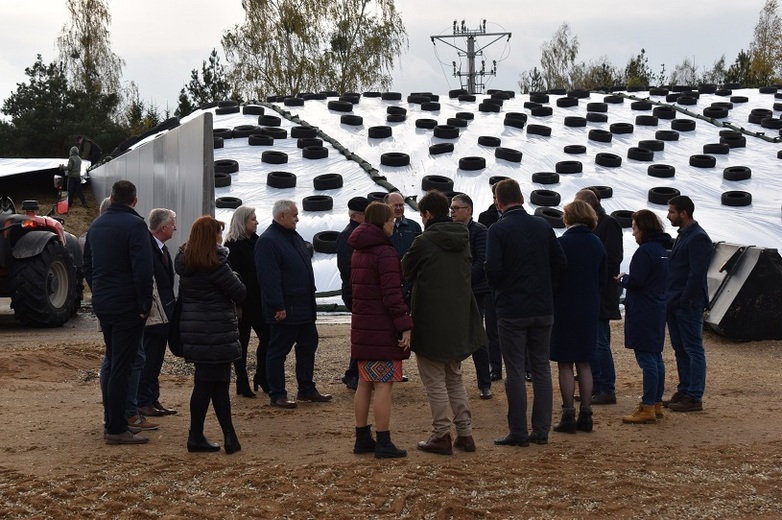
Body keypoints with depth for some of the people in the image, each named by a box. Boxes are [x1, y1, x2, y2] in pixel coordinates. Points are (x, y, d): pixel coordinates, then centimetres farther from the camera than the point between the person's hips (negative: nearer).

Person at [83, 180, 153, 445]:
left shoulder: (96, 225, 12)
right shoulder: (134, 225, -13)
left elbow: (87, 266, 18)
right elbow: (142, 269, -20)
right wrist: (145, 303, -12)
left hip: (102, 304, 8)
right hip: (127, 305, -8)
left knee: (112, 363, 16)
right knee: (121, 366, -5)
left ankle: (113, 421, 21)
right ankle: (116, 429, -5)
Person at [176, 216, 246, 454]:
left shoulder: (185, 262, 7)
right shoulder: (215, 264, -17)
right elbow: (239, 292, -14)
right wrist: (234, 278, 8)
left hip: (192, 330, 8)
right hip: (215, 332, -8)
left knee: (219, 383, 11)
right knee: (206, 383, 0)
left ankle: (230, 436, 12)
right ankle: (196, 437, 4)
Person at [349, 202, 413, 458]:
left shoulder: (358, 252, 15)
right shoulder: (385, 252, -15)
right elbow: (392, 294, -20)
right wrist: (405, 325, -18)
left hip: (362, 328, 9)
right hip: (382, 329, -9)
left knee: (365, 383, 13)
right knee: (384, 385, -6)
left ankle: (362, 438, 18)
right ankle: (383, 443, -5)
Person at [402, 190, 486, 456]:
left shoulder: (424, 242, -14)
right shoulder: (463, 240, 5)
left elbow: (405, 272, -2)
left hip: (431, 322, -6)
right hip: (460, 321, 7)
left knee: (434, 381, 2)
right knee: (455, 378, 18)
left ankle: (441, 436, 3)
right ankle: (465, 433, 16)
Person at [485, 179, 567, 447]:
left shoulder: (498, 230, -10)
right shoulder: (543, 226, 5)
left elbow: (492, 268, -18)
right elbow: (560, 262, 7)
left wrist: (499, 288, 2)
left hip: (511, 311, -4)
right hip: (543, 308, 4)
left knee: (515, 371, 1)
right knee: (541, 367, 11)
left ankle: (518, 432, 3)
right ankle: (541, 430, 13)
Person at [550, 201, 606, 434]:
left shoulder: (562, 243, -14)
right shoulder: (597, 244, 4)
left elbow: (554, 279, -12)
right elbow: (602, 280, 10)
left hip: (565, 310, -5)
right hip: (590, 310, 5)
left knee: (565, 364, 0)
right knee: (584, 364, 11)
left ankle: (568, 416, 0)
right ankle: (586, 416, 12)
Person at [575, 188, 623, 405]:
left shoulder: (608, 223, -9)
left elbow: (613, 258, -15)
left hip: (600, 293, -9)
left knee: (599, 342, -9)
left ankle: (607, 390, -6)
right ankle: (594, 387, 18)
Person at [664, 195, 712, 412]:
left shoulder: (698, 239, -15)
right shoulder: (683, 235, 17)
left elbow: (697, 275, -20)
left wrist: (683, 301, -18)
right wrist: (670, 300, 12)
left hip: (689, 305, -10)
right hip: (675, 304, 10)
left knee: (693, 350, -4)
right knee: (680, 351, 13)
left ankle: (695, 398, -1)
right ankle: (683, 392, 20)